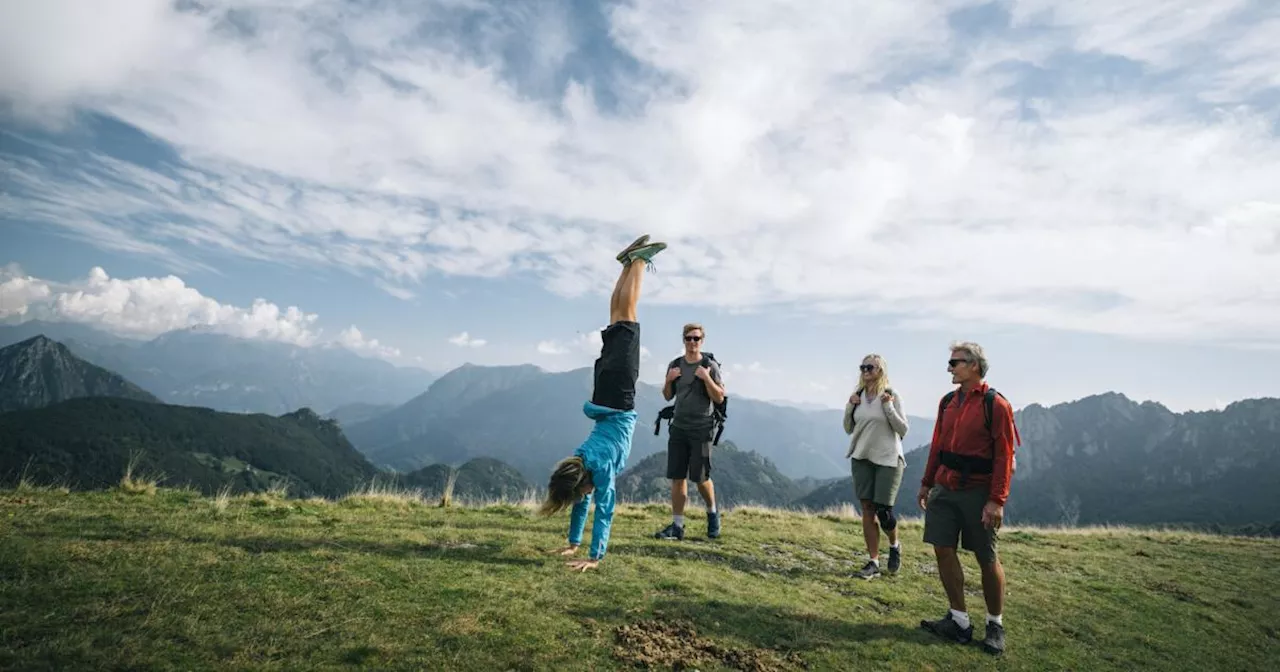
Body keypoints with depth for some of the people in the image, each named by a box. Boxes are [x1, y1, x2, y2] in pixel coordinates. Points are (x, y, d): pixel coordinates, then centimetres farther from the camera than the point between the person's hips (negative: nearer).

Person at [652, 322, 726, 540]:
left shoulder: (710, 365, -3)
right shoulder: (675, 365, 9)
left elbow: (719, 398, -7)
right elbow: (667, 397, 14)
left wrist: (706, 378, -19)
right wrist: (668, 380, -5)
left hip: (701, 430, -4)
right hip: (678, 428, 4)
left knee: (700, 477, 0)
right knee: (677, 477, 3)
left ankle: (712, 513, 27)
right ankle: (677, 526, 9)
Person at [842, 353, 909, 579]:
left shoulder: (891, 395, -6)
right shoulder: (858, 396, 5)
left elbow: (903, 429, -7)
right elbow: (849, 430, 11)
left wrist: (889, 407, -18)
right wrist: (849, 407, -4)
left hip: (888, 459, -4)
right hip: (862, 459, 4)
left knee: (883, 511, -3)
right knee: (867, 510, 2)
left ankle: (894, 546, 28)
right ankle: (873, 562, 10)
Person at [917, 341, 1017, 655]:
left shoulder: (995, 404, -11)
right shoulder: (948, 401, 9)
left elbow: (1004, 456, -14)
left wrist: (997, 501, -18)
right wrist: (927, 483, 15)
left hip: (978, 492, -6)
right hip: (944, 489, 6)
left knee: (987, 559, 6)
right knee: (943, 550, 4)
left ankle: (995, 625, 23)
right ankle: (959, 621, 16)